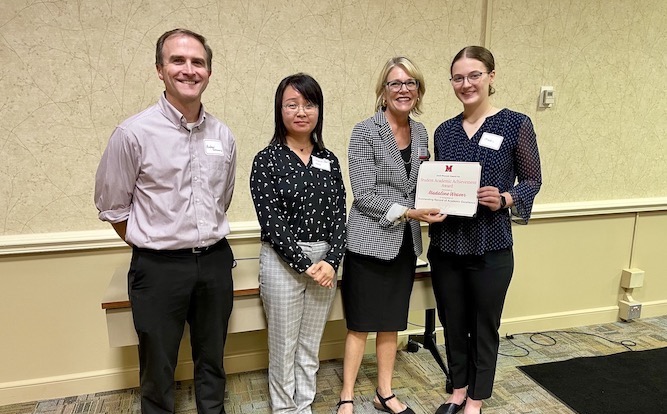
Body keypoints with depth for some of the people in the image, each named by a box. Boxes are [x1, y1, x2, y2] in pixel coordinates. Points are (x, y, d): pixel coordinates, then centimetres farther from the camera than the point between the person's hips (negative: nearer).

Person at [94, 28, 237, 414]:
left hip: (215, 262, 4)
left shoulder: (223, 135, 1)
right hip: (159, 267, -3)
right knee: (158, 368, 15)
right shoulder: (134, 132, -12)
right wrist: (153, 244, 6)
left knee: (212, 360, 21)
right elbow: (112, 207, -2)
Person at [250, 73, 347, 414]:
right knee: (284, 346, 10)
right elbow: (271, 221, -13)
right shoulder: (267, 160, -7)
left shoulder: (328, 160, 7)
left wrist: (331, 261, -10)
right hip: (282, 261, -4)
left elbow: (338, 216, 4)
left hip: (324, 260, 4)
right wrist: (305, 265, -15)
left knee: (311, 346, 16)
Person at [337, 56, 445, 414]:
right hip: (370, 243, -5)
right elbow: (364, 195, -15)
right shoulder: (365, 132, -10)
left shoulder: (420, 132, 8)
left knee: (392, 323, 16)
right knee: (360, 325, 7)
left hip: (405, 243, 6)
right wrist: (406, 212, -22)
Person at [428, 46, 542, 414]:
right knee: (453, 323, 16)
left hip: (490, 247, -3)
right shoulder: (444, 131, 6)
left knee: (485, 326, 12)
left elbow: (532, 180, -1)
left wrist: (504, 199, -19)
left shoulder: (515, 124, -5)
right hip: (445, 244, 4)